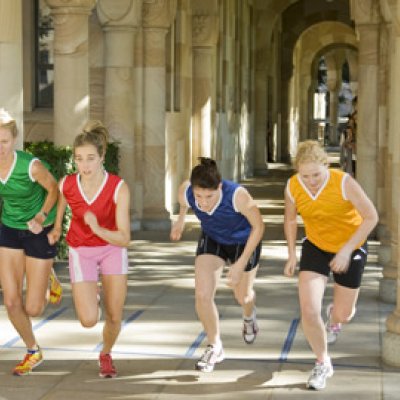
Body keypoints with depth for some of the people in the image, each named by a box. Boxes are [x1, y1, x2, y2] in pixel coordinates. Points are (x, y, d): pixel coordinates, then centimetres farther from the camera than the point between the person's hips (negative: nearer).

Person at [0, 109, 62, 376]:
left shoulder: (31, 166, -26)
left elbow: (54, 189, -9)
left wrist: (40, 217, -15)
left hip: (39, 231, -4)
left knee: (33, 309, -1)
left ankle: (49, 277, 34)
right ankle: (33, 353, 21)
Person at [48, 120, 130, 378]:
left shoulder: (119, 188, -28)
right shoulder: (67, 184, -21)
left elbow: (124, 239, -29)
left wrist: (98, 229, -45)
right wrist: (57, 228, 16)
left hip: (112, 247, 0)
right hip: (81, 250, 1)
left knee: (114, 317, 1)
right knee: (89, 320, -11)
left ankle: (106, 354, 34)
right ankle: (89, 296, 26)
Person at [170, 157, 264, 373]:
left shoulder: (238, 195, -41)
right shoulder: (186, 192, -30)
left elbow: (258, 226, -25)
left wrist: (241, 264, -24)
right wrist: (180, 220, 16)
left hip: (244, 241, -2)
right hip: (212, 239, 2)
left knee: (242, 296, 17)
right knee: (202, 294, -13)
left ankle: (249, 316, 56)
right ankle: (214, 347, 10)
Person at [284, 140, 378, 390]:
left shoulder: (344, 183, -29)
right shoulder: (292, 187, -18)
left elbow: (371, 217, -22)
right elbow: (290, 219, 2)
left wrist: (346, 250, -27)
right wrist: (292, 255, -1)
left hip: (351, 248, -2)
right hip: (315, 247, 2)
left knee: (343, 314, 10)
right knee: (309, 311, -13)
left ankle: (334, 318, 52)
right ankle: (323, 364, 13)